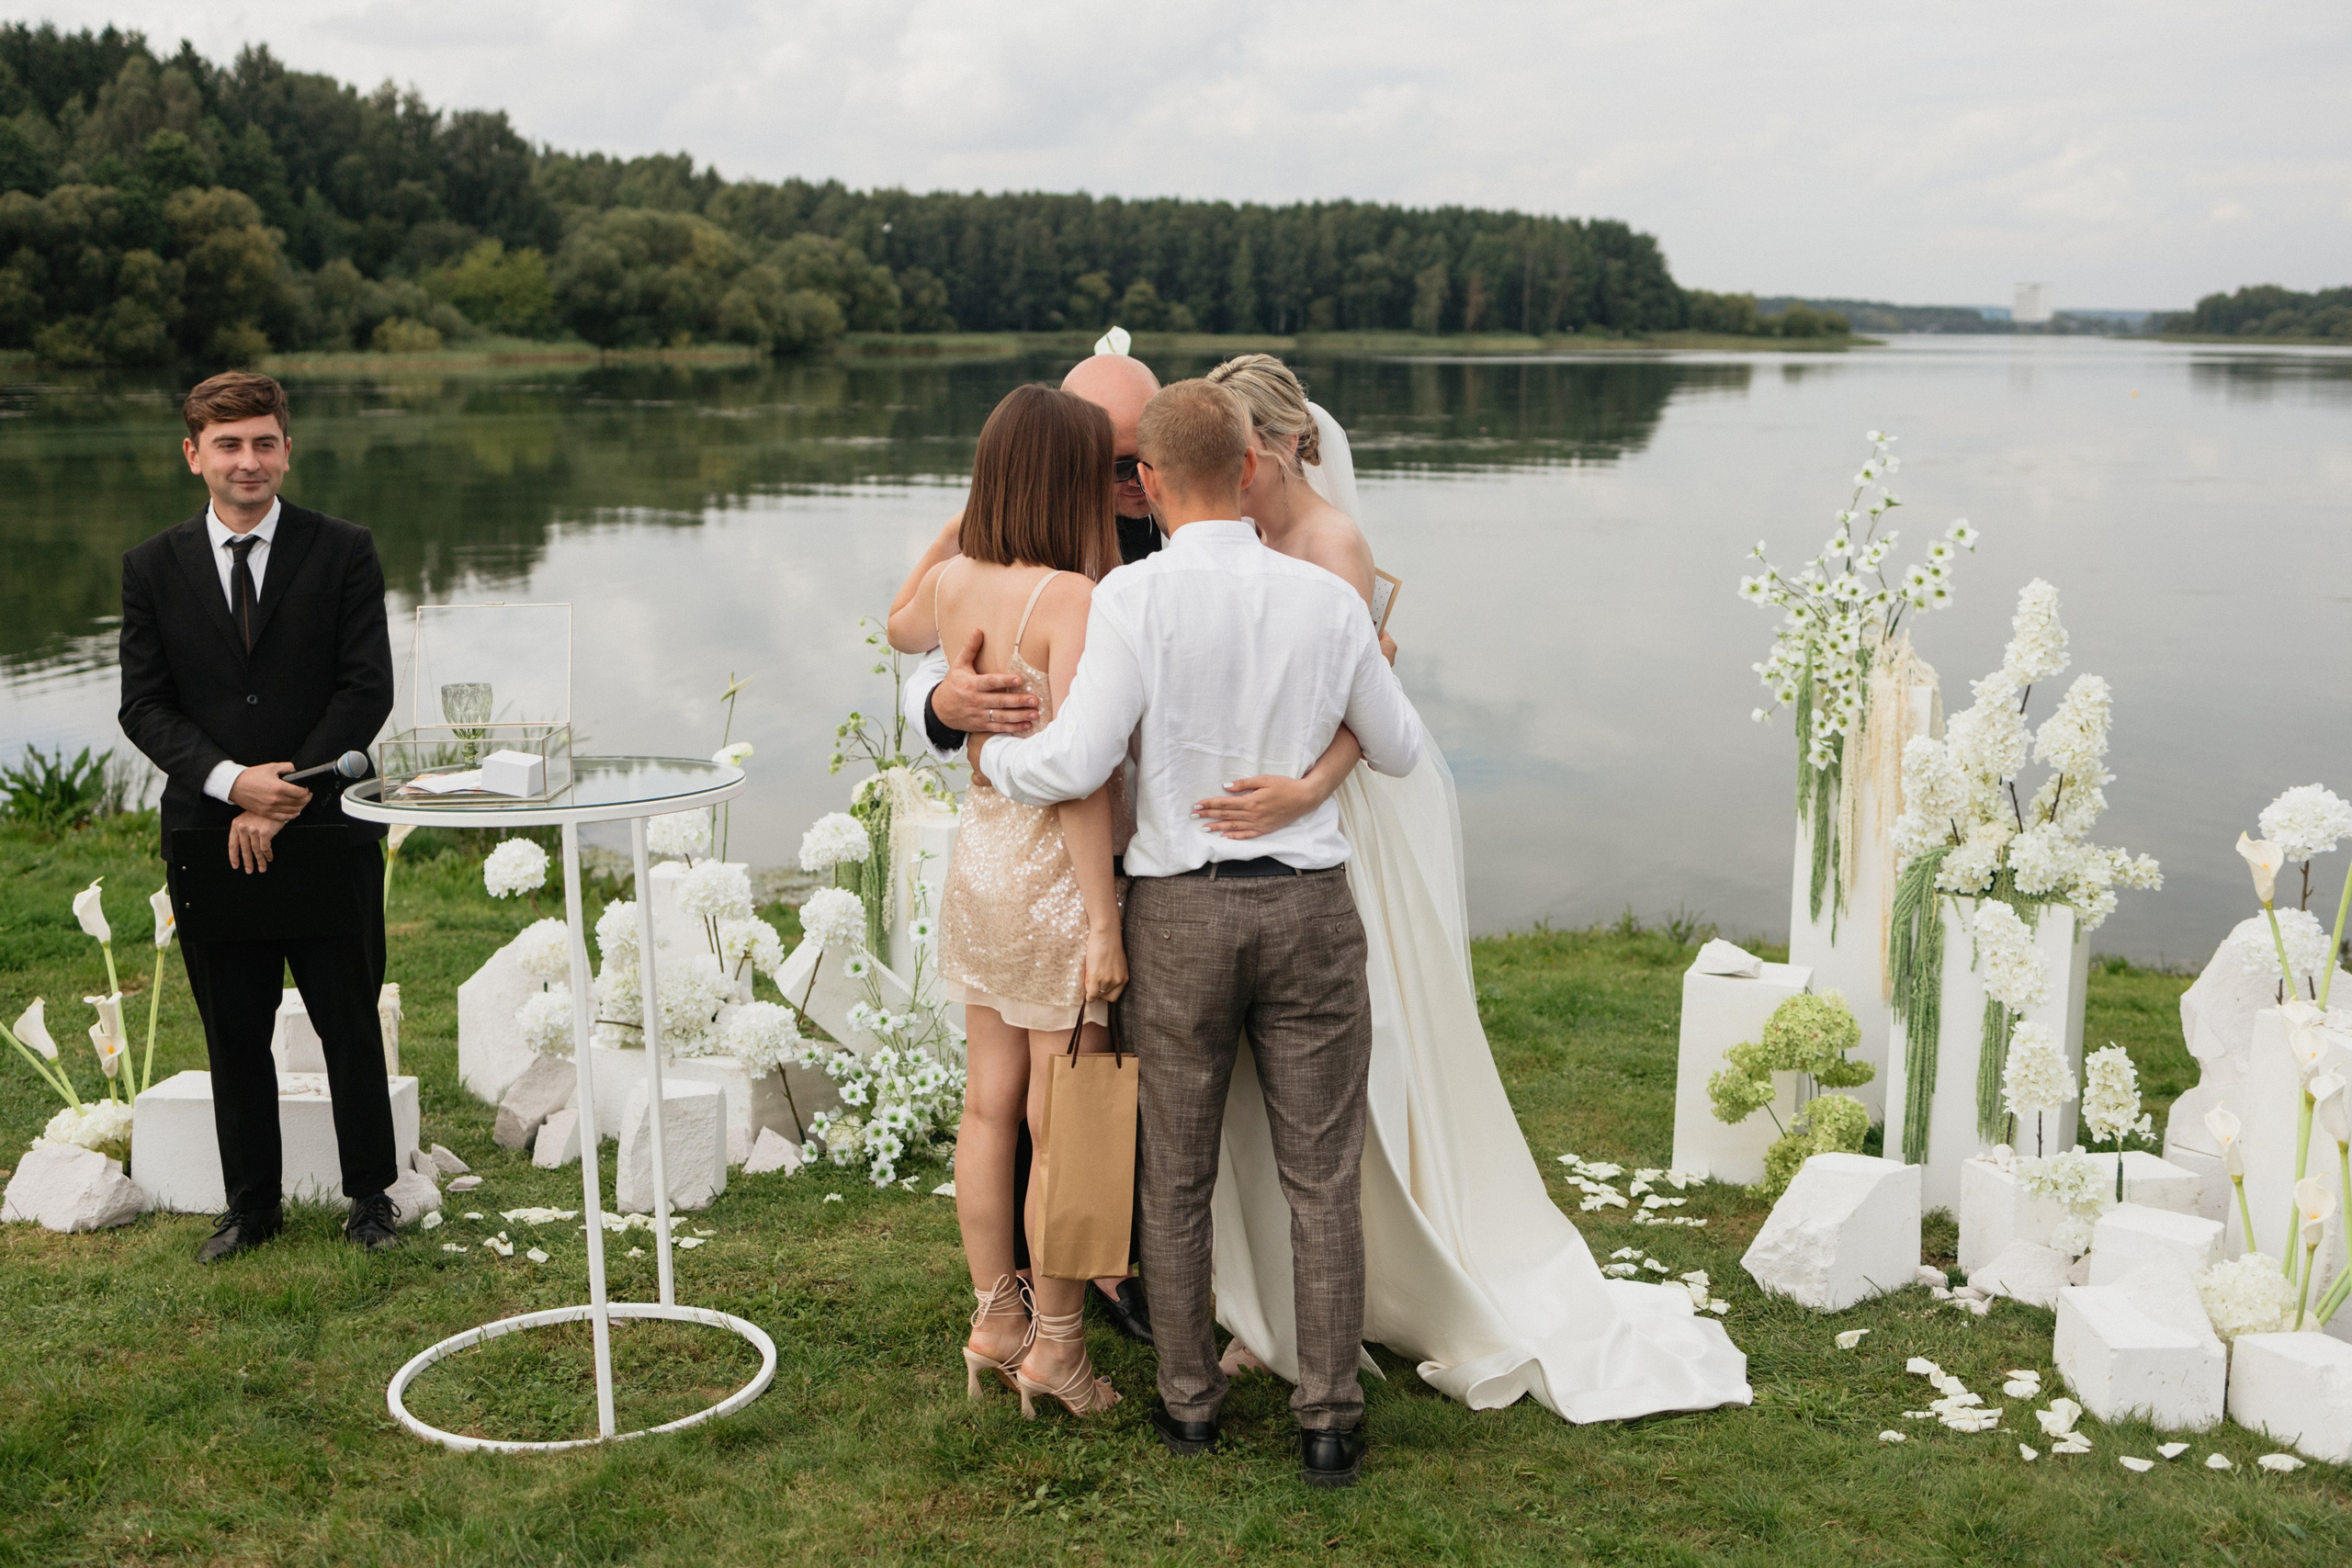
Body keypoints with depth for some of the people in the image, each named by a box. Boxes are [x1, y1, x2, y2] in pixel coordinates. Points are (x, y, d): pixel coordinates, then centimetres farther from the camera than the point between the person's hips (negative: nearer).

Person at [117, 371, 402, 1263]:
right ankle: (251, 1204, 24)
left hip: (328, 830, -2)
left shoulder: (342, 553, -1)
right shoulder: (153, 568, 5)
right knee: (233, 1031, 10)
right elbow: (144, 704, 1)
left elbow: (367, 689, -6)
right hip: (208, 835, 2)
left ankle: (370, 1192, 23)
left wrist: (288, 794, -14)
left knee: (349, 1022, 7)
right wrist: (231, 781, -15)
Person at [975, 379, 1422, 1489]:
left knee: (1176, 1171, 16)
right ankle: (1328, 1423, 13)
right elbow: (1397, 752, 10)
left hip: (1179, 917, -1)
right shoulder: (1329, 602, -3)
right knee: (1321, 1179, 10)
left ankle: (1190, 1400, 27)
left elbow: (1076, 765, -18)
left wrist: (992, 756, 3)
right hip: (1308, 909, 1)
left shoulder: (1135, 598, -13)